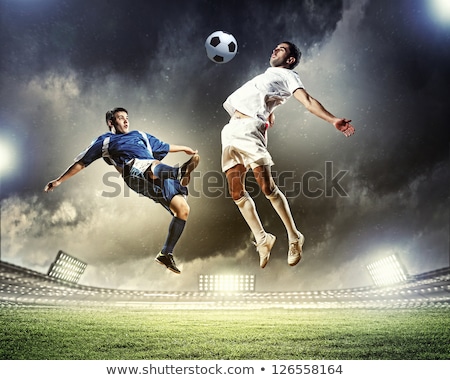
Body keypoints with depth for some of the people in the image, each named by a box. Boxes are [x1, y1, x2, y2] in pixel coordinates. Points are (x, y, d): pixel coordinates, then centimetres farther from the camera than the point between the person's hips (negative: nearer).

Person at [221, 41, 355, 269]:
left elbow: (308, 101, -7)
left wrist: (333, 120, -21)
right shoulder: (267, 75, 32)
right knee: (236, 192, 2)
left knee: (267, 187, -14)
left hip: (250, 130, -8)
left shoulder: (287, 76, 8)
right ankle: (262, 239, 11)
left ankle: (294, 238, -1)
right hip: (231, 130, 8)